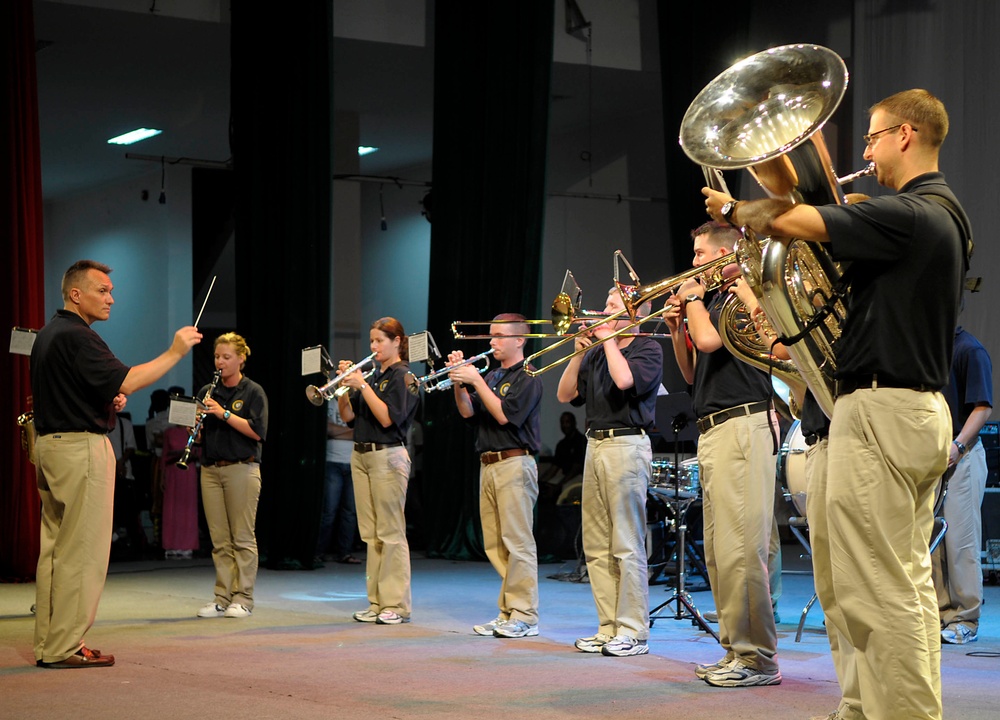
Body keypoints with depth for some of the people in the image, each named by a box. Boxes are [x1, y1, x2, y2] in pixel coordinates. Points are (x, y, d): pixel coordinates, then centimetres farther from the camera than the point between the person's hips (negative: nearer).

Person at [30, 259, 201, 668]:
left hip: (50, 445, 10)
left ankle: (48, 644, 13)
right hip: (82, 447, -10)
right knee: (81, 551, -7)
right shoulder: (75, 337, -15)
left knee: (55, 547, 10)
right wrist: (175, 353, -19)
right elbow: (125, 381, -24)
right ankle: (64, 647, -6)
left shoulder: (48, 334, 18)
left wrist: (109, 400, 13)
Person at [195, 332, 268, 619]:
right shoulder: (208, 392, 14)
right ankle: (222, 598, 8)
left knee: (243, 537, -2)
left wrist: (224, 413, -17)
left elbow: (257, 432, -12)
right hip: (210, 469, 5)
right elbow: (199, 434, 16)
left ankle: (243, 599, 1)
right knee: (219, 539, 5)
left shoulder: (253, 392, 0)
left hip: (241, 469, -5)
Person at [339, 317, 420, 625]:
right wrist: (345, 384, -1)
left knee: (391, 533, -6)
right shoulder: (372, 376, 15)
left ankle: (397, 605, -4)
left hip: (388, 456, -8)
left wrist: (362, 386, -17)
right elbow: (348, 416, 12)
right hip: (361, 455, 8)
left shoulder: (403, 376, -6)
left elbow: (387, 418, -17)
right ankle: (377, 602, 13)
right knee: (371, 534, 8)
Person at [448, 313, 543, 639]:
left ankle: (524, 617, -8)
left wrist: (476, 381, -16)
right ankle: (507, 612, 14)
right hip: (488, 465, 8)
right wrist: (459, 381, -2)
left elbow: (503, 414, -16)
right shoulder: (492, 375, 18)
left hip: (514, 463, -8)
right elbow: (467, 411, 12)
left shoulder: (528, 378, -5)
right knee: (495, 545, 9)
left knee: (517, 542, -9)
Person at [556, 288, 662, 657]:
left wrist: (608, 337, -9)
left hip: (627, 444, -8)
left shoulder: (648, 349, -2)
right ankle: (608, 628, 12)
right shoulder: (596, 353, 18)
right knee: (597, 546, 7)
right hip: (596, 445, 8)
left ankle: (633, 632, -5)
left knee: (627, 545, -8)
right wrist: (579, 353, 3)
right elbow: (565, 395, 14)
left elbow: (625, 379, -21)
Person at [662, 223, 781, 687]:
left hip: (742, 426, -10)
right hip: (712, 431, 10)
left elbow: (708, 339, -20)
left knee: (741, 549, -13)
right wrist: (676, 329, 10)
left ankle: (758, 659, -11)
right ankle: (736, 652, 15)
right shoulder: (714, 300, 21)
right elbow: (692, 373, 24)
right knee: (719, 552, 10)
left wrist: (693, 299, -3)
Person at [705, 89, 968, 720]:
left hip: (881, 408, -10)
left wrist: (731, 209, -1)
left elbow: (786, 220, -21)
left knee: (880, 590, -7)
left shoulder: (907, 215, -18)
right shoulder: (946, 213, 14)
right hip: (926, 406, 10)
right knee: (910, 582, 14)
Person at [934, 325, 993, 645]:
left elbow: (983, 407, -13)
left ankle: (966, 620, -2)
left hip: (960, 458, -7)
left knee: (959, 539, -6)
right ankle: (940, 613, 13)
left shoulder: (970, 350, -7)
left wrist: (958, 445, -22)